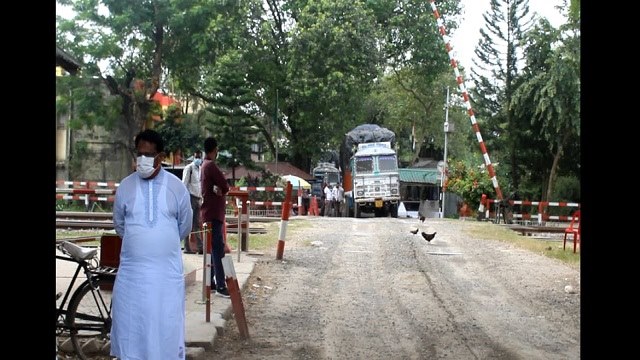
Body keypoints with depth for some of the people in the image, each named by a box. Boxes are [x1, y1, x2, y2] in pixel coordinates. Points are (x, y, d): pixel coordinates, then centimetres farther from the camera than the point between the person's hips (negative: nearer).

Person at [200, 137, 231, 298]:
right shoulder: (211, 165, -14)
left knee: (213, 248, 12)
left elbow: (218, 185, 9)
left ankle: (211, 282, 16)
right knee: (218, 249, -11)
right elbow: (225, 186, -17)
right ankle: (220, 286, -13)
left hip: (210, 212, 10)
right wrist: (220, 189, 2)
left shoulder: (205, 165, 16)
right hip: (213, 212, -10)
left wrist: (217, 189, -11)